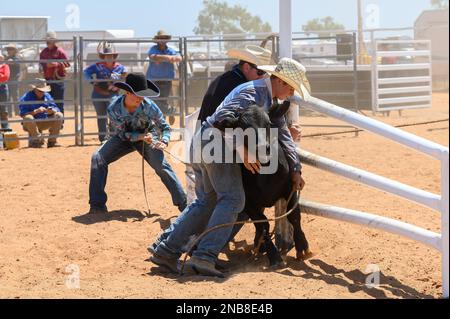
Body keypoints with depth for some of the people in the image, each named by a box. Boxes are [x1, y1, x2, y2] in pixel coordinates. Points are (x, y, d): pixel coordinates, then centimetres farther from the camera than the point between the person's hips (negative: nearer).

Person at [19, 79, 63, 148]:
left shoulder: (47, 96, 7)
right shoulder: (26, 98, -9)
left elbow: (56, 109, 0)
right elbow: (23, 114, -20)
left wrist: (52, 111, -25)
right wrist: (36, 111, -32)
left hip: (44, 123, 5)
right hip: (32, 124, -4)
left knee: (59, 115, -14)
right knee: (28, 118, -37)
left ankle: (52, 141, -11)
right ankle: (38, 140, -18)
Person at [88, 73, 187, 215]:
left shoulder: (148, 106, -29)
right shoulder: (113, 108, -28)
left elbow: (165, 127, -16)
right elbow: (123, 134, -19)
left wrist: (164, 142, -36)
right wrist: (141, 136, -36)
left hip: (148, 136, -1)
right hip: (125, 137, 1)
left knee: (161, 166, -22)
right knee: (98, 158, -16)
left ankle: (184, 204, -15)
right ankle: (98, 205, -9)